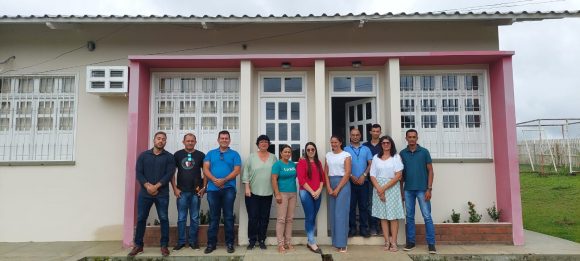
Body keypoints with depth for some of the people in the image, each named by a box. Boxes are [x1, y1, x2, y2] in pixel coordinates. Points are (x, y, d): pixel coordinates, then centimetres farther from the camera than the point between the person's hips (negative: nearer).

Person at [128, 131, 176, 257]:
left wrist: (156, 186, -15)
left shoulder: (169, 157, 3)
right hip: (144, 193, 2)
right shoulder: (143, 155, 8)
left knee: (164, 219, 0)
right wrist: (147, 186, -13)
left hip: (162, 194, -1)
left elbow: (169, 174, -6)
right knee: (141, 218, 6)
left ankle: (164, 245, 9)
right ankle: (138, 245, 18)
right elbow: (138, 173, 1)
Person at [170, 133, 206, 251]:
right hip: (182, 191, 0)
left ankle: (193, 241, 17)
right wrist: (175, 188, -3)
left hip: (196, 192, 0)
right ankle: (181, 242, 16)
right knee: (181, 218, 6)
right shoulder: (177, 154, 5)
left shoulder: (200, 155, 4)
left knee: (194, 218, 7)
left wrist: (204, 187, -4)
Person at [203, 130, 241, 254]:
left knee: (228, 216, 3)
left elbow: (237, 170, -4)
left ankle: (229, 243, 11)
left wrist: (224, 180, -16)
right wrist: (215, 180, -15)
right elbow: (205, 169, 2)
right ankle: (211, 243, 15)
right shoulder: (211, 153, 12)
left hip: (228, 188, -2)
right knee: (213, 217, 7)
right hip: (213, 189, 2)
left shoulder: (234, 154, 6)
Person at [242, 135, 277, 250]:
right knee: (253, 217, 2)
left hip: (267, 193, 2)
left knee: (264, 217, 7)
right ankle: (252, 240, 14)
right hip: (253, 193, -2)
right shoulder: (251, 157, 1)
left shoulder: (273, 158, 7)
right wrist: (247, 188, -8)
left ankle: (262, 240, 19)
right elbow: (246, 173, 0)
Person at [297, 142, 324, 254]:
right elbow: (301, 180, -10)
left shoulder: (318, 162, 14)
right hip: (306, 192, -5)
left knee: (313, 217, 9)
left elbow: (322, 178, 12)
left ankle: (310, 242, 18)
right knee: (309, 217, -4)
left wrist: (319, 190, -4)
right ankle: (312, 243, 4)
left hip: (317, 193, 5)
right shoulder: (302, 162, -3)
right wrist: (311, 192, -11)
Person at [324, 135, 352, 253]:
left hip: (343, 184, -5)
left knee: (341, 213, -7)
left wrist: (338, 189, -12)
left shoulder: (346, 155, -3)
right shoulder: (328, 155, 11)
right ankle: (335, 242, 14)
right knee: (333, 213, 5)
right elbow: (326, 173, 9)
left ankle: (341, 244, -2)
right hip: (331, 184, 5)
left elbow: (347, 173, -9)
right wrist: (328, 188, -4)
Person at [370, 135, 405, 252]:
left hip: (392, 188, -2)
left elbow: (398, 175, -7)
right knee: (383, 215, 3)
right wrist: (379, 190, -10)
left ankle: (393, 242, 2)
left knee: (393, 216, -2)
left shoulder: (396, 157, 2)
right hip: (379, 188, 2)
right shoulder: (376, 158, 9)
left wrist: (384, 188, -12)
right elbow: (372, 176, 4)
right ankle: (387, 241, 8)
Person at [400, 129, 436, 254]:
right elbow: (401, 173, 10)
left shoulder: (424, 152, 0)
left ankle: (431, 243, 4)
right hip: (408, 190, 2)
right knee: (409, 217, 9)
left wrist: (429, 189, -7)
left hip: (422, 189, -2)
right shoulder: (402, 153, 6)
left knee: (427, 217, -2)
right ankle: (410, 241, 17)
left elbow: (430, 171, 0)